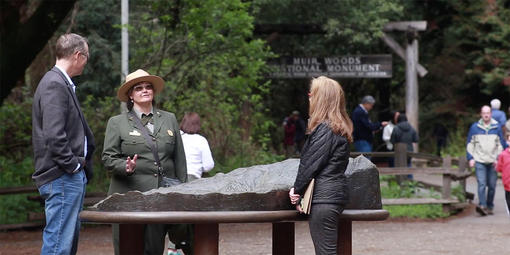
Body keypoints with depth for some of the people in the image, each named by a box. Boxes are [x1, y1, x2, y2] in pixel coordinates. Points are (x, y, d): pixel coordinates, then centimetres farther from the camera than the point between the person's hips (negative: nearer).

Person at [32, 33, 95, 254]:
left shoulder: (62, 83, 18)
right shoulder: (54, 85, -14)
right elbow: (54, 136, -23)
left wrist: (82, 167, 15)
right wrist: (73, 166, -15)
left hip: (72, 177, 11)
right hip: (62, 178, -11)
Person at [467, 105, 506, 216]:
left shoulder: (496, 127, 6)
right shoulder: (474, 127, 5)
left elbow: (501, 144, 8)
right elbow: (470, 144, 9)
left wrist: (498, 158, -3)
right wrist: (470, 158, -1)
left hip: (493, 162, 2)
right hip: (479, 161, -1)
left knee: (492, 185, 4)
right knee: (482, 184, -14)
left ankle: (489, 207, 15)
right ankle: (482, 206, -21)